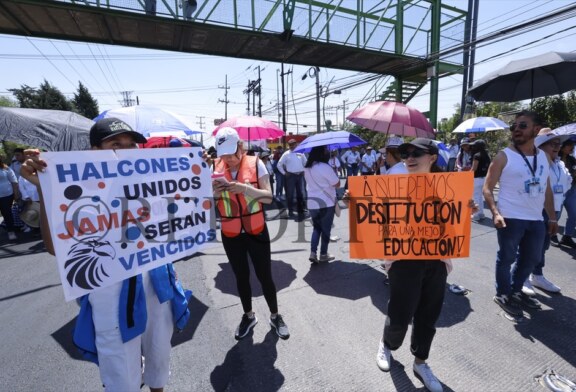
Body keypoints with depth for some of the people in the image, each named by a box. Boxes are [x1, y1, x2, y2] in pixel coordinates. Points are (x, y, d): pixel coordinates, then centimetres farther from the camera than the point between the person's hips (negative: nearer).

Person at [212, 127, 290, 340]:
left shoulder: (255, 164, -9)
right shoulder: (215, 167, -2)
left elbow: (268, 197, -13)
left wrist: (245, 188, -28)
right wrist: (215, 191, -18)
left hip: (256, 231, -2)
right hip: (230, 234, 3)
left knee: (264, 275, 7)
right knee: (241, 276, 17)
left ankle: (275, 316, 30)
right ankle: (248, 316, 39)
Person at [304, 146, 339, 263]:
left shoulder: (307, 168, 5)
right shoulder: (325, 167, -18)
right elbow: (337, 184, -13)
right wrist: (333, 173, 2)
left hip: (312, 204, 6)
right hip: (326, 204, -6)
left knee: (316, 228, 18)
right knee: (325, 229, 10)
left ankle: (313, 253, 9)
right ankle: (323, 254, 21)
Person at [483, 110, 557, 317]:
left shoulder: (543, 156, 10)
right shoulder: (504, 156, -8)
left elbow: (547, 189, 16)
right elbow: (487, 188, -11)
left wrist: (552, 217, 14)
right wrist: (495, 213, -23)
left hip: (536, 219, 7)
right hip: (511, 218, -6)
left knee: (531, 259, 18)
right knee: (506, 257, 4)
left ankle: (515, 290, 37)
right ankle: (503, 294, 22)